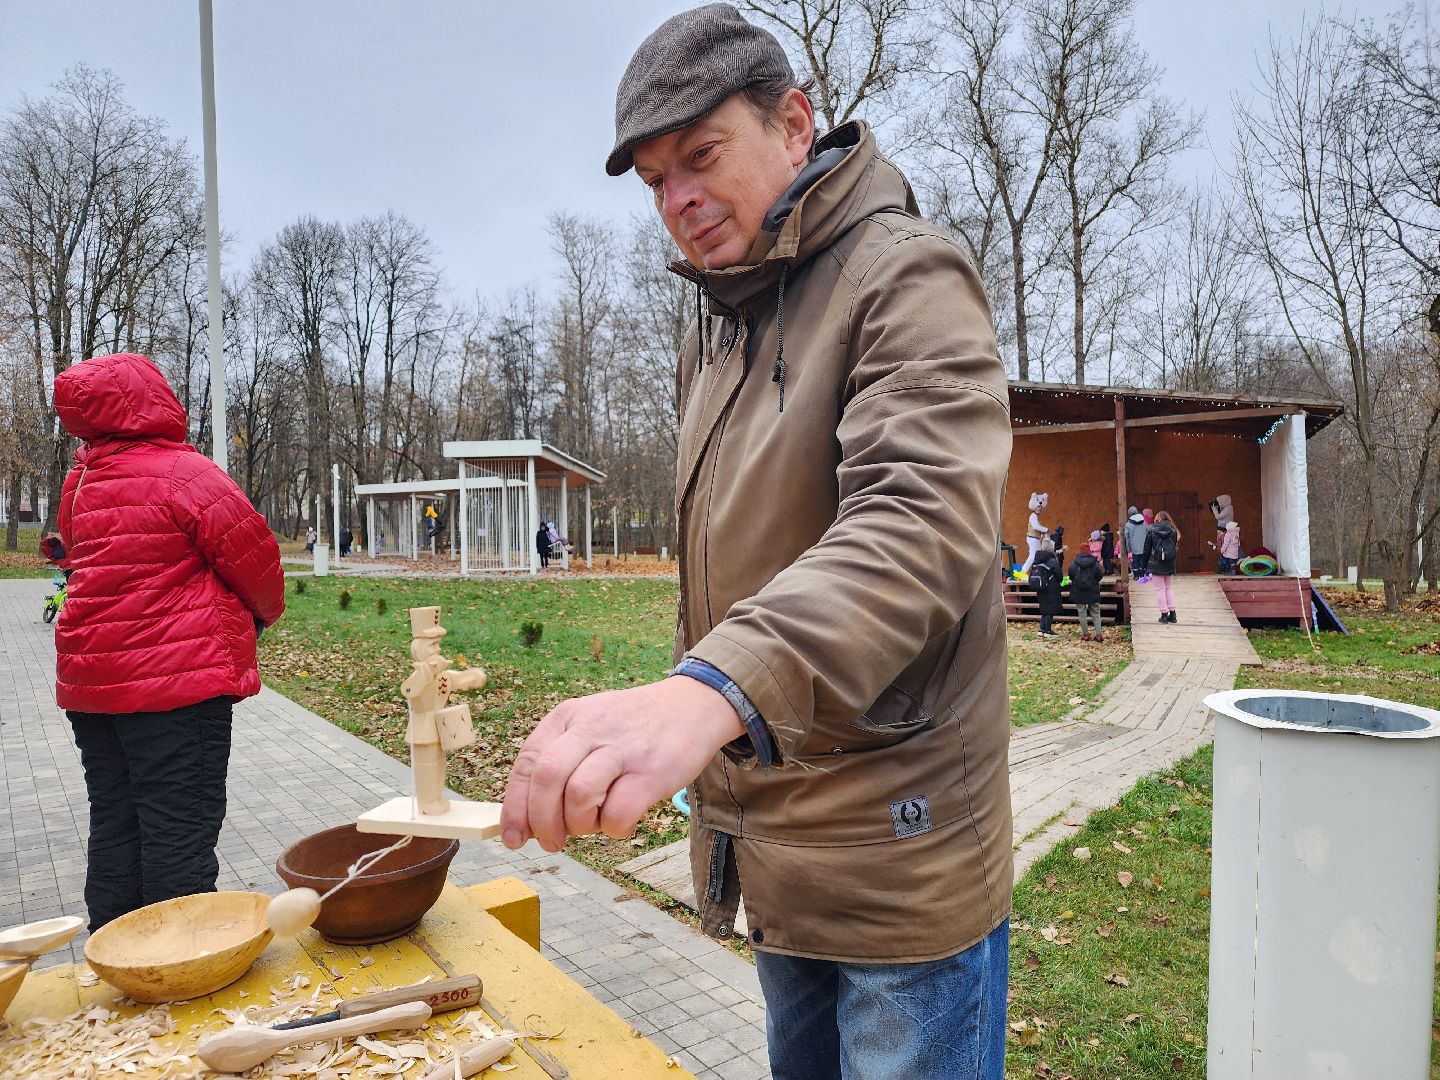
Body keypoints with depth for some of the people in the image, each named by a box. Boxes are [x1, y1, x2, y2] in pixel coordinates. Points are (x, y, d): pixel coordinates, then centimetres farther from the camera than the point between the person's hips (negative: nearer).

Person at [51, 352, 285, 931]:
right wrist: (266, 611, 5)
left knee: (114, 828, 17)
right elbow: (251, 552, -15)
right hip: (178, 676, -8)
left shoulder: (79, 481, 10)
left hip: (93, 681, 8)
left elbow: (100, 569, 17)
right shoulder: (183, 472, -14)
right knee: (180, 835, 0)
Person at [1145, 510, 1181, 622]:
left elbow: (1147, 549, -2)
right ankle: (1172, 612, 11)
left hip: (1156, 564, -3)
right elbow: (1175, 548, 3)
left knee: (1160, 588, 2)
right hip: (1169, 564, 3)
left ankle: (1164, 614, -1)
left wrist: (1146, 566, 4)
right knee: (1168, 587, 15)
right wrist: (1172, 563, 9)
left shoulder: (1151, 531, -4)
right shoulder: (1173, 531, 2)